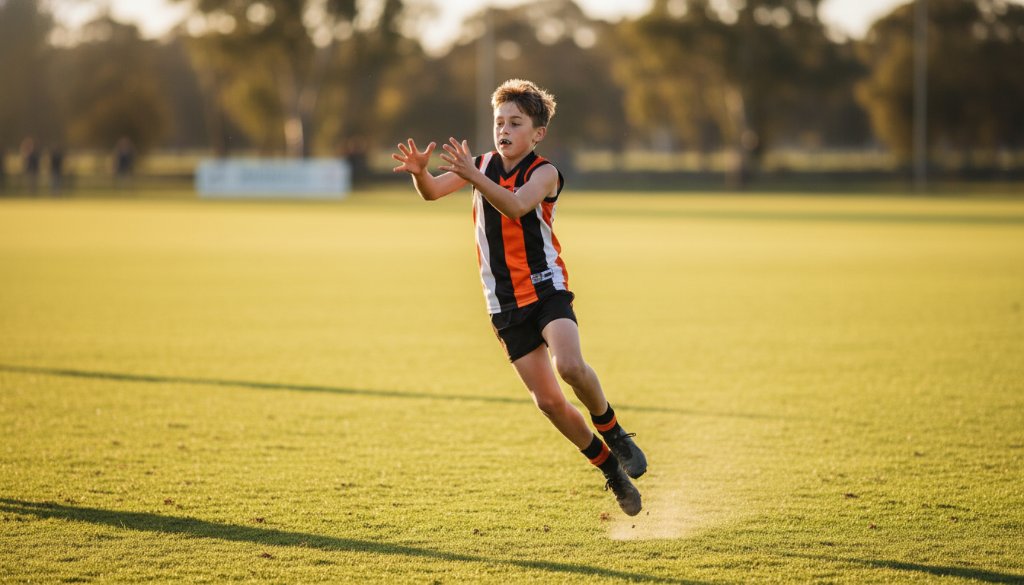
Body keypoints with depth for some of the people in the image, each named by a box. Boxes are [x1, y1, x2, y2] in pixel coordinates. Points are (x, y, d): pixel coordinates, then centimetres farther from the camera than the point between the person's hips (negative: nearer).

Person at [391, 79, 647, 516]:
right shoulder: (484, 165, 7)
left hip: (547, 288, -4)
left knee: (570, 365, -30)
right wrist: (419, 171, -27)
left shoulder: (544, 173, -9)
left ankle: (613, 432, -4)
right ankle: (609, 468, 17)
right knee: (548, 401, 0)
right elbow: (432, 192, -5)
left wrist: (473, 177, -45)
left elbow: (516, 206, -30)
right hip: (505, 303, 4)